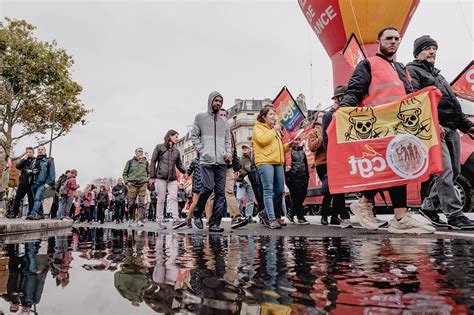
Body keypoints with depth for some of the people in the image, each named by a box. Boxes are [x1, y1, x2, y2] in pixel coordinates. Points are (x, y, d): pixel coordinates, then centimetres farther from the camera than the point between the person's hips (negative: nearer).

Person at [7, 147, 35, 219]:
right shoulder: (23, 160, 15)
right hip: (23, 182, 3)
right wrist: (24, 159, -7)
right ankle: (13, 213, 7)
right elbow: (18, 166, -1)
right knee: (17, 197, 0)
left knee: (31, 199, 0)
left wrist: (31, 171, -21)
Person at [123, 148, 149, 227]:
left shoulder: (146, 162, 13)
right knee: (131, 203, 3)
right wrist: (127, 182, -4)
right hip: (132, 184, -1)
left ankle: (140, 220, -5)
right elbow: (124, 173, 10)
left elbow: (149, 173, 19)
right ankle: (131, 219, 20)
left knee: (141, 203, -6)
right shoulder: (130, 161, 9)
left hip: (142, 185, 1)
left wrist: (148, 179, 0)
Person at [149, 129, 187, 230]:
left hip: (172, 178, 4)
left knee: (174, 198, -9)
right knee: (161, 199, -1)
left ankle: (176, 220, -18)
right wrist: (152, 176, -3)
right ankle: (159, 222, 7)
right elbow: (153, 162, 3)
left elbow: (179, 164, 18)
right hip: (161, 177, -3)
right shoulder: (159, 147, 5)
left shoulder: (176, 151, 17)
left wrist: (186, 172, 1)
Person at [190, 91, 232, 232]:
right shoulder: (200, 117, 12)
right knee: (208, 187, -16)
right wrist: (202, 150, -6)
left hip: (222, 162, 4)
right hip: (207, 160, -4)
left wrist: (229, 152, 2)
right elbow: (194, 136, 6)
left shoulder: (224, 122, 23)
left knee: (220, 192, -1)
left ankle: (215, 223, 3)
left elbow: (228, 140, 20)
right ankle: (197, 214, 9)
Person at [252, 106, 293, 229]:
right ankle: (272, 220, -15)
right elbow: (262, 140, -14)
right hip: (265, 162, -7)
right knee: (268, 190, -13)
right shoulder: (258, 128, 6)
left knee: (279, 191, 5)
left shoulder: (275, 129, 28)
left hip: (278, 162, 8)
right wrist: (273, 130, -5)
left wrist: (287, 146, 14)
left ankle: (276, 216, 22)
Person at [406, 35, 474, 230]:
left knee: (454, 171, 8)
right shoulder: (412, 71, 3)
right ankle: (454, 215, -9)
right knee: (445, 172, -13)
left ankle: (429, 207, 16)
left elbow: (453, 103, 32)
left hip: (451, 129, 9)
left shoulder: (436, 74, 32)